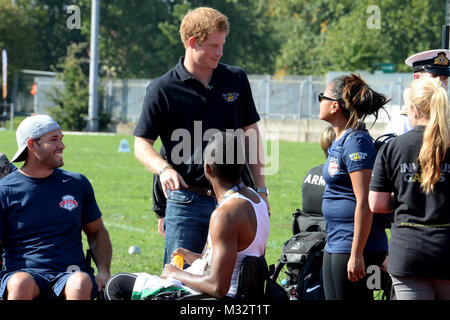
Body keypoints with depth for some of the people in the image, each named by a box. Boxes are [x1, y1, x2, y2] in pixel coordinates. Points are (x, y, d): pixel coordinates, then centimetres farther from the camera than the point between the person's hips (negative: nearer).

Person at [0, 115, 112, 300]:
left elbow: (97, 231, 25)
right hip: (24, 272, -2)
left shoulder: (77, 184, 15)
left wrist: (103, 271, 7)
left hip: (70, 274, 2)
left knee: (81, 283, -36)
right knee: (21, 284, -39)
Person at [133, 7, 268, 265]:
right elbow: (142, 144, 2)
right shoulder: (163, 89, -2)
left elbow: (250, 135, 15)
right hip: (187, 202, -3)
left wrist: (261, 190, 12)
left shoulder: (237, 80, 8)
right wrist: (164, 169, -19)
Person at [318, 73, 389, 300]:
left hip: (355, 246, -10)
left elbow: (364, 202, -21)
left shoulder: (356, 142, -16)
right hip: (335, 246, 10)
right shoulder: (340, 141, 14)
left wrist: (356, 254, -23)